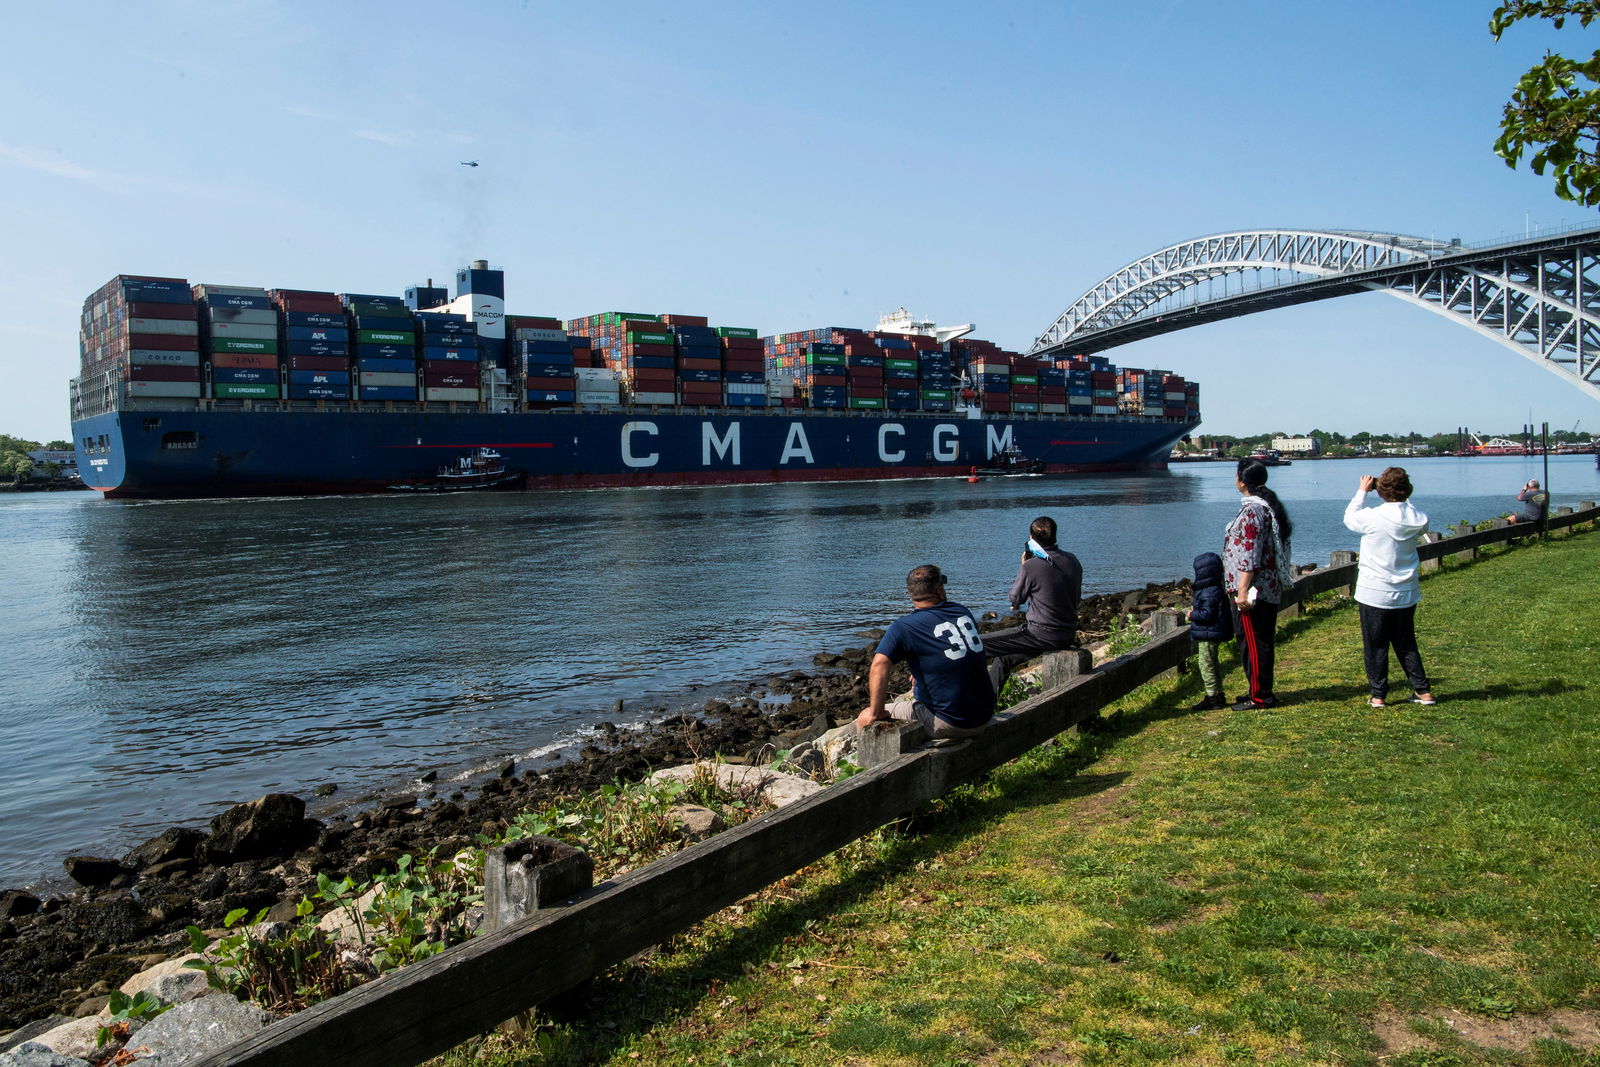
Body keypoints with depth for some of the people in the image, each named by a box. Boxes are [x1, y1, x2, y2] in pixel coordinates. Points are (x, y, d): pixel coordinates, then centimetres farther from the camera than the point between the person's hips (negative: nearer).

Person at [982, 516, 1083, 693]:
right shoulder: (1072, 561, 4)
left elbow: (1014, 599, -2)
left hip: (1041, 635, -8)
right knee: (1003, 659, 25)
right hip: (1069, 635, 8)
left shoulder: (1031, 566, -17)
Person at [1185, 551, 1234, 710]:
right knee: (1213, 664, 18)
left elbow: (1207, 614, -26)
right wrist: (1195, 608, 10)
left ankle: (1212, 698, -1)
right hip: (1211, 634, 11)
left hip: (1208, 636, -11)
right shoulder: (1214, 589, 12)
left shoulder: (1210, 592, -22)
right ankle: (1219, 695, 26)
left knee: (1206, 664, -5)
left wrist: (1192, 615, -13)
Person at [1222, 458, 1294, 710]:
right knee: (1261, 641, 16)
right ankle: (1260, 690, 24)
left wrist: (1242, 591, -21)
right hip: (1270, 589, 10)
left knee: (1254, 643, -3)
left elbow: (1250, 555, -23)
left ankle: (1259, 697, 4)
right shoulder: (1270, 505, 14)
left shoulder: (1252, 510, -18)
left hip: (1253, 591, -10)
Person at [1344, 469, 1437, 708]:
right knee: (1406, 644, 18)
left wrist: (1362, 491, 10)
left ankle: (1378, 695, 10)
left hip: (1374, 594, -4)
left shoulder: (1373, 518, -19)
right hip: (1406, 594, 4)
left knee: (1375, 646, 6)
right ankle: (1423, 691, 21)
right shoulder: (1418, 520, -7)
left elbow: (1350, 516, 0)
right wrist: (1402, 499, 10)